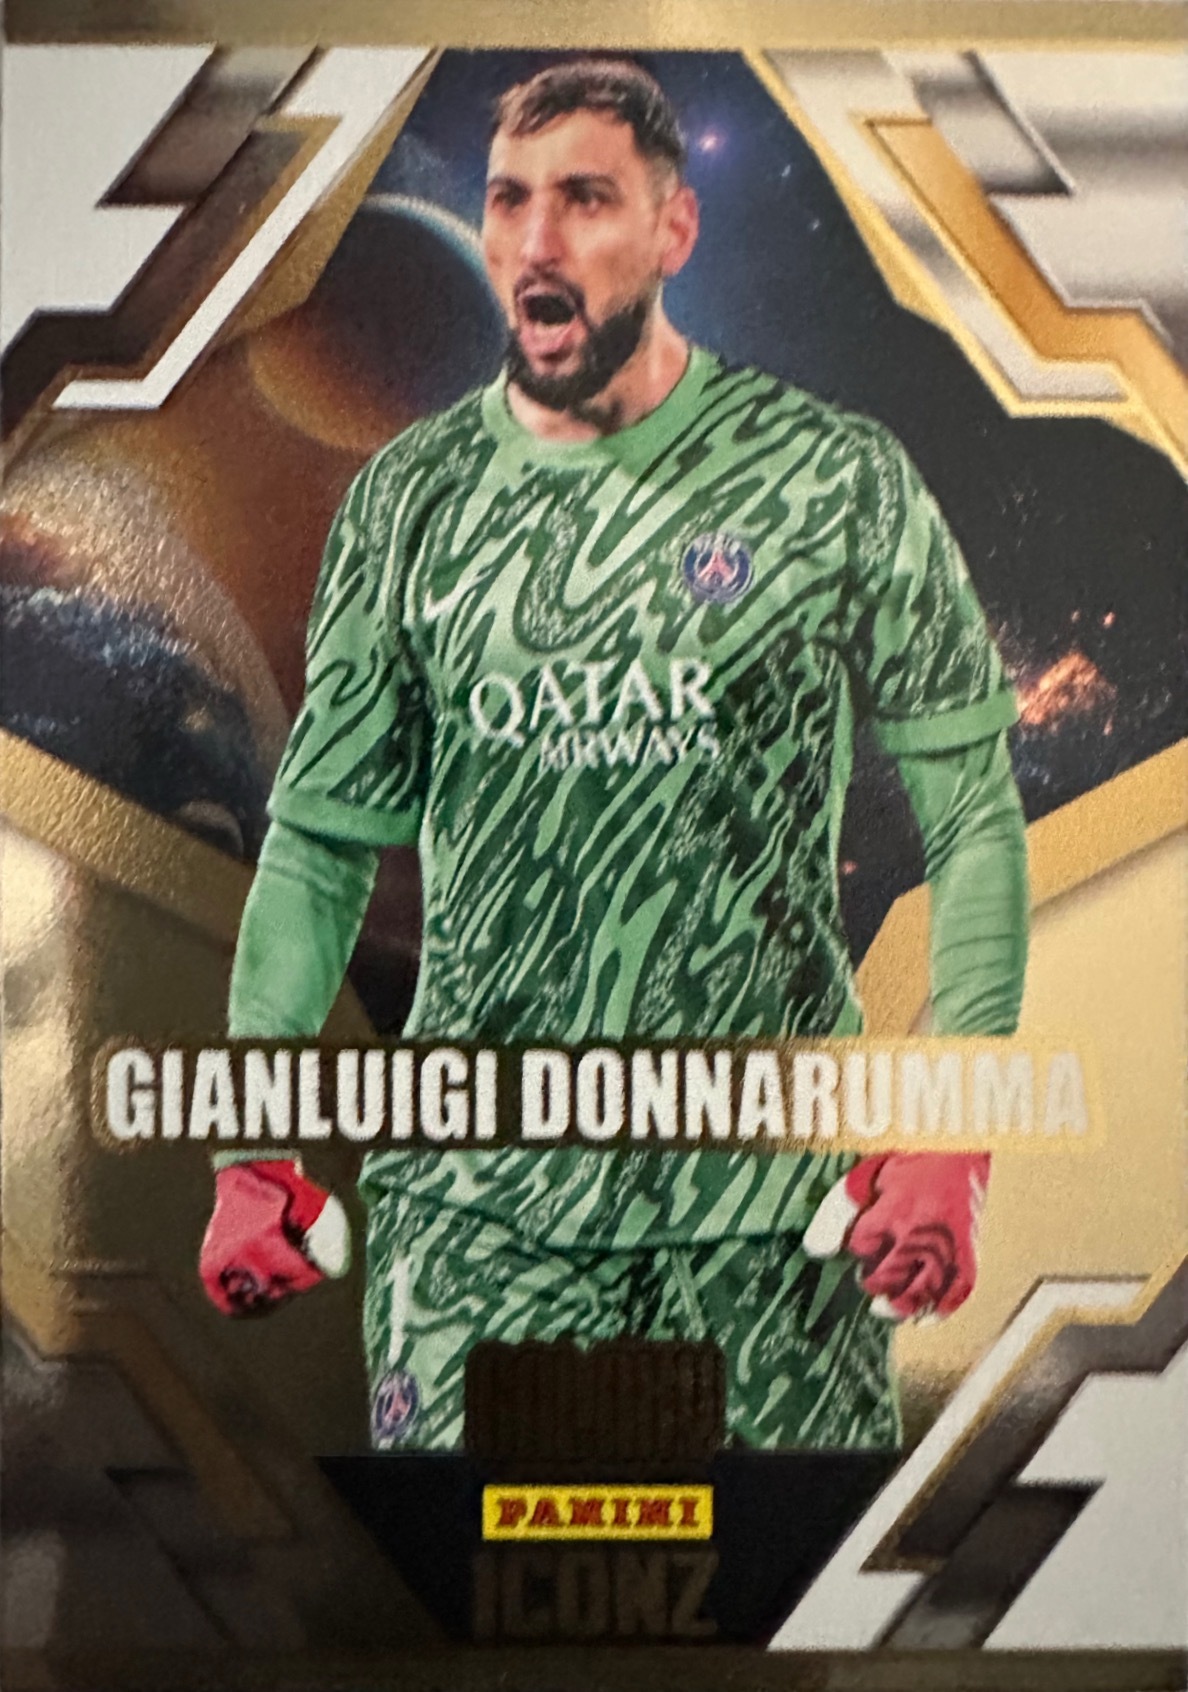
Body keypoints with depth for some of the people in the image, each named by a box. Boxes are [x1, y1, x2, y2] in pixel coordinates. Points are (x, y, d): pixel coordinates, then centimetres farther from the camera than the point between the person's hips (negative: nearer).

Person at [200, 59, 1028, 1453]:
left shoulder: (838, 480, -4)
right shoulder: (409, 499, 3)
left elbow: (973, 810, -1)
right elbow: (322, 835, 8)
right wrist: (255, 1150, 3)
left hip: (772, 1192, -1)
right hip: (471, 1201, 2)